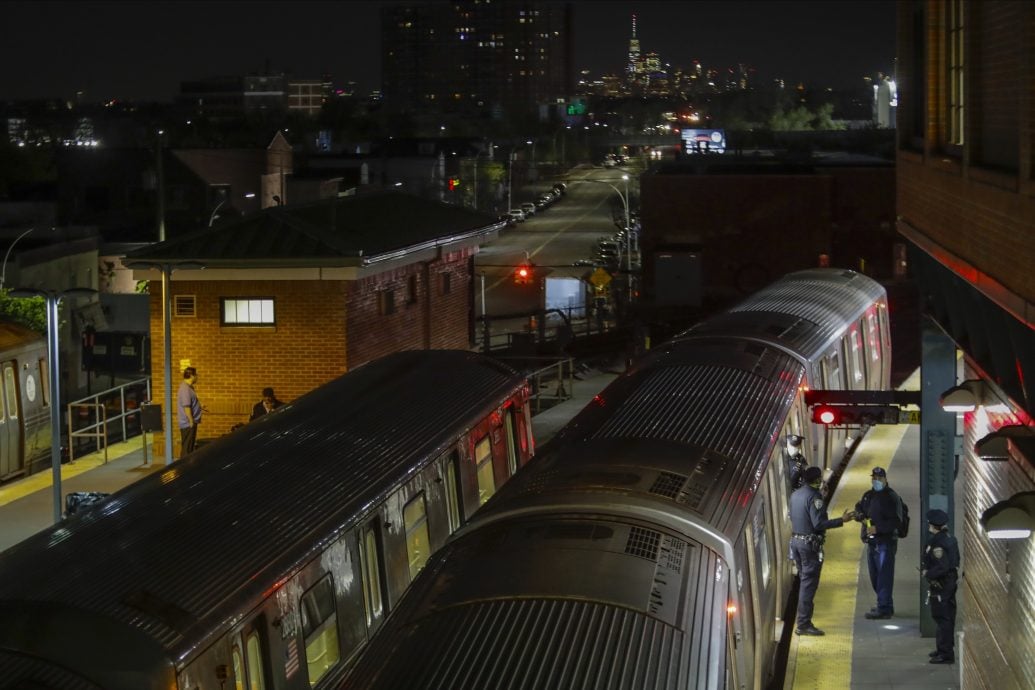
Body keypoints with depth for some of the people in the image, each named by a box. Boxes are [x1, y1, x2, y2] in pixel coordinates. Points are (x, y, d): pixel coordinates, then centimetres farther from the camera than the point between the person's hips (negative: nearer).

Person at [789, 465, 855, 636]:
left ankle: (803, 620, 21)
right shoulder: (814, 497, -17)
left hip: (796, 540, 9)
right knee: (809, 584, -6)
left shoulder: (795, 495, 9)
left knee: (804, 581, 17)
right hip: (810, 543, -9)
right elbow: (818, 523, -22)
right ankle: (804, 624, -7)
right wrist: (841, 520, -20)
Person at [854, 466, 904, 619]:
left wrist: (877, 528, -23)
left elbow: (896, 521, -17)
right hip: (871, 541, 8)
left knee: (884, 576, -8)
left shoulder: (892, 497, -10)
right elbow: (859, 509, 22)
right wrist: (862, 517, -1)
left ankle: (884, 608, -7)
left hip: (886, 541, -8)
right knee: (874, 575, 15)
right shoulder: (868, 496, 14)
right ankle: (885, 605, 27)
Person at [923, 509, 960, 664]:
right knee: (947, 618, 17)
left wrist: (928, 574, -12)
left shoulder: (937, 543, -22)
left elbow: (942, 567, -27)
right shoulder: (950, 539, 8)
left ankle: (946, 653, -3)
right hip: (950, 583, 10)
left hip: (940, 585, -10)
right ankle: (943, 649, 28)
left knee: (942, 618, -5)